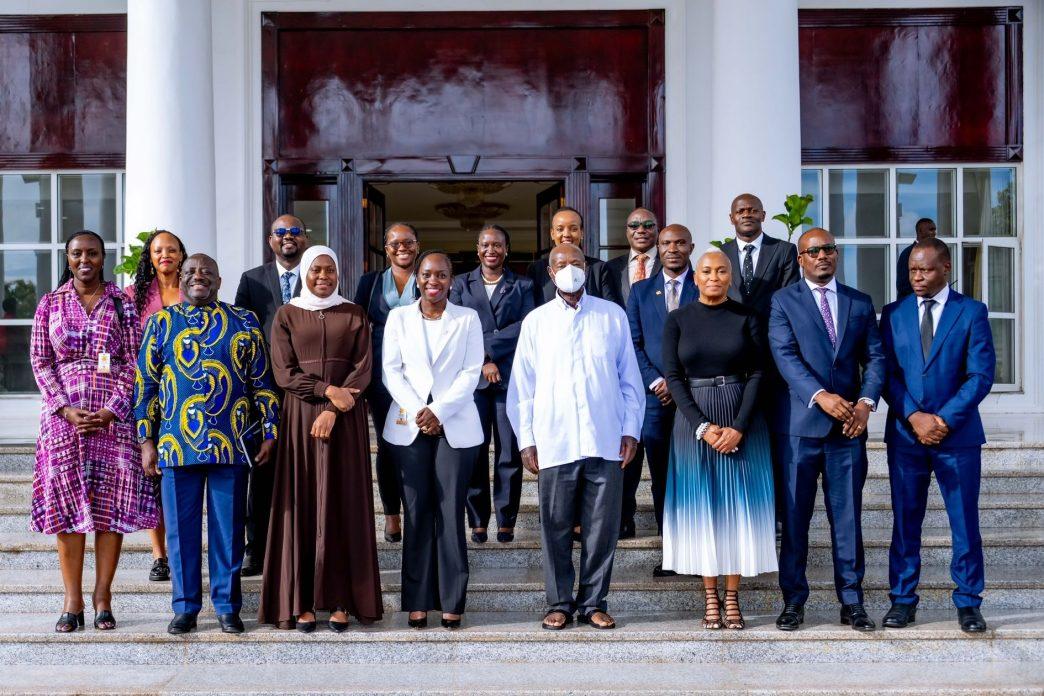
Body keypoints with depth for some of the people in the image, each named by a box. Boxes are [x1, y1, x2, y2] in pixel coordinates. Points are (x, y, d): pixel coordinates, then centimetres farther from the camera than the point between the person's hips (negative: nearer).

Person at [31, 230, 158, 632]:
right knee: (66, 505, 0)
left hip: (112, 415, -1)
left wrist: (111, 410, -11)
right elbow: (40, 361, 5)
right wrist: (64, 408, -9)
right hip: (64, 414, 1)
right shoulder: (50, 304, 9)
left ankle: (103, 598, 6)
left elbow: (134, 361, 1)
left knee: (111, 505, -1)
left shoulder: (122, 304, 6)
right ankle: (72, 601, 5)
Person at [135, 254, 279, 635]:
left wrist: (268, 433, 3)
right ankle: (185, 607, 17)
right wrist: (146, 441, 2)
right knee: (181, 527, 6)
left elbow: (262, 382, 8)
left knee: (228, 527, 5)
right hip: (177, 445, 0)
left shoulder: (245, 322, 8)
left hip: (232, 444, 0)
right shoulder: (162, 322, 8)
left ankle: (227, 606, 16)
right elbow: (145, 384, 7)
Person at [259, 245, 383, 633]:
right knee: (302, 504, -1)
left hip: (345, 419, 0)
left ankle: (342, 600, 2)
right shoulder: (287, 316, 7)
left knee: (343, 504, -1)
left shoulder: (354, 315, 8)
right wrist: (327, 389, -14)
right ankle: (302, 601, 2)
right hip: (300, 418, 0)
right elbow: (284, 372, -1)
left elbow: (362, 370, 0)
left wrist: (333, 410, -13)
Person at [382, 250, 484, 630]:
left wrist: (438, 411, -11)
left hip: (455, 426, -1)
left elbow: (471, 372, 0)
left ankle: (452, 601, 2)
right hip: (409, 425, 1)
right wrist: (417, 411, -9)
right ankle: (418, 601, 5)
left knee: (451, 512, -3)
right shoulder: (399, 317, 10)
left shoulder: (468, 319, 6)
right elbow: (391, 371, 4)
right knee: (417, 512, 1)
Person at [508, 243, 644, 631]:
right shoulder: (535, 321, 8)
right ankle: (559, 603, 16)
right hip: (554, 443, 0)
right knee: (556, 527, 4)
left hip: (605, 441, 0)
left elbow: (629, 378, 9)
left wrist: (631, 430, 3)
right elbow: (523, 386, 8)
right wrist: (526, 440, 3)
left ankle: (593, 602, 16)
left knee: (602, 526, 3)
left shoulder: (613, 316, 8)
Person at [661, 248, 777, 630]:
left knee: (738, 505, 1)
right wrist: (702, 427, -11)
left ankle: (732, 598, 8)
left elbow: (757, 373, -2)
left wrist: (739, 427, -12)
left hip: (742, 422, 0)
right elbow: (672, 377, -2)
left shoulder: (746, 317, 2)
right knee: (701, 507, 1)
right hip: (694, 421, 0)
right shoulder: (678, 320, 2)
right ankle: (711, 598, 8)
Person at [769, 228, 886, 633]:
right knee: (795, 516, 2)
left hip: (849, 425, 2)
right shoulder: (783, 301, 4)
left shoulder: (860, 303, 13)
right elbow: (785, 356, -8)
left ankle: (851, 601, 13)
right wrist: (820, 396, -21)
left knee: (848, 516, 5)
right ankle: (793, 601, 11)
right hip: (801, 423, -2)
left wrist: (866, 402, -9)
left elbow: (875, 357, 8)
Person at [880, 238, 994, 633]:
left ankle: (968, 602, 12)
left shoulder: (972, 312, 2)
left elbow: (981, 374, -5)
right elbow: (887, 372, 2)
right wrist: (914, 417, -11)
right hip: (905, 434, 2)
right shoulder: (893, 314, 8)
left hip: (958, 434, -2)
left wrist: (945, 419, -13)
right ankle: (902, 600, 14)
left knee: (965, 520, 2)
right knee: (905, 520, 6)